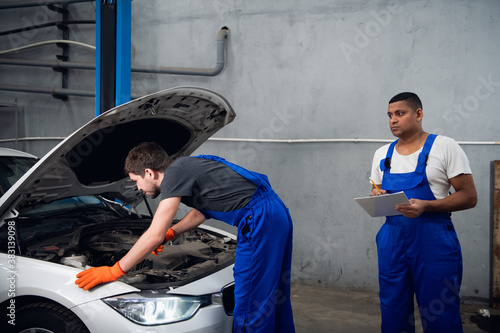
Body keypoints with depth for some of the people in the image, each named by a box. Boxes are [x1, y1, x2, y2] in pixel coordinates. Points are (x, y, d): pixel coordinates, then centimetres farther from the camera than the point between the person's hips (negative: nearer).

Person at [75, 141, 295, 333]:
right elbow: (200, 211, 35)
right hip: (277, 213, 10)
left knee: (249, 307, -1)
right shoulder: (185, 167, 18)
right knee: (274, 297, 20)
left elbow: (154, 236, -14)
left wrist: (113, 271, -7)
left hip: (260, 220, -10)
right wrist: (170, 233, 38)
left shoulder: (174, 175, -11)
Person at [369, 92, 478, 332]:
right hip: (391, 240, 5)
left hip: (433, 240, -4)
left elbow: (469, 196, -7)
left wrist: (425, 206, -20)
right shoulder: (382, 154, 11)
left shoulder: (445, 147, -4)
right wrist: (376, 196, -4)